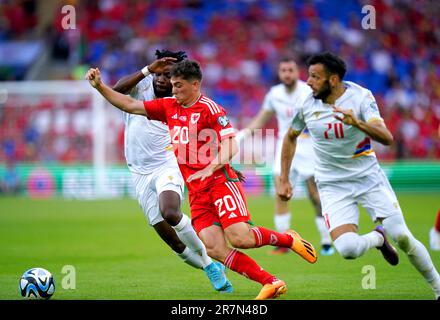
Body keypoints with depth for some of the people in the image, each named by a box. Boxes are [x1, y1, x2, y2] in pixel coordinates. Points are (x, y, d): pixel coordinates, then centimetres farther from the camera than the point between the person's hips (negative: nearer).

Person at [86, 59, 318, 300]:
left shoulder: (210, 109, -6)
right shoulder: (169, 107, 14)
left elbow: (230, 146, -13)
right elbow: (130, 105, 17)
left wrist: (208, 169, -28)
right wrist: (99, 86, 9)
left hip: (220, 181, -6)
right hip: (196, 191, 6)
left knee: (239, 238, -20)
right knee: (215, 250, -11)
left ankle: (288, 238, 7)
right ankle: (271, 283, -7)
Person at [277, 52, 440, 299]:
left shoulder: (360, 96, -14)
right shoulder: (306, 104, -6)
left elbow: (387, 138, -26)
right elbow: (291, 137, 13)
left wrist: (358, 123, -44)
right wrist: (284, 180, 13)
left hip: (369, 177, -1)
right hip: (333, 185, 1)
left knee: (403, 237, -10)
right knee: (347, 248, -22)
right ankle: (378, 237, 13)